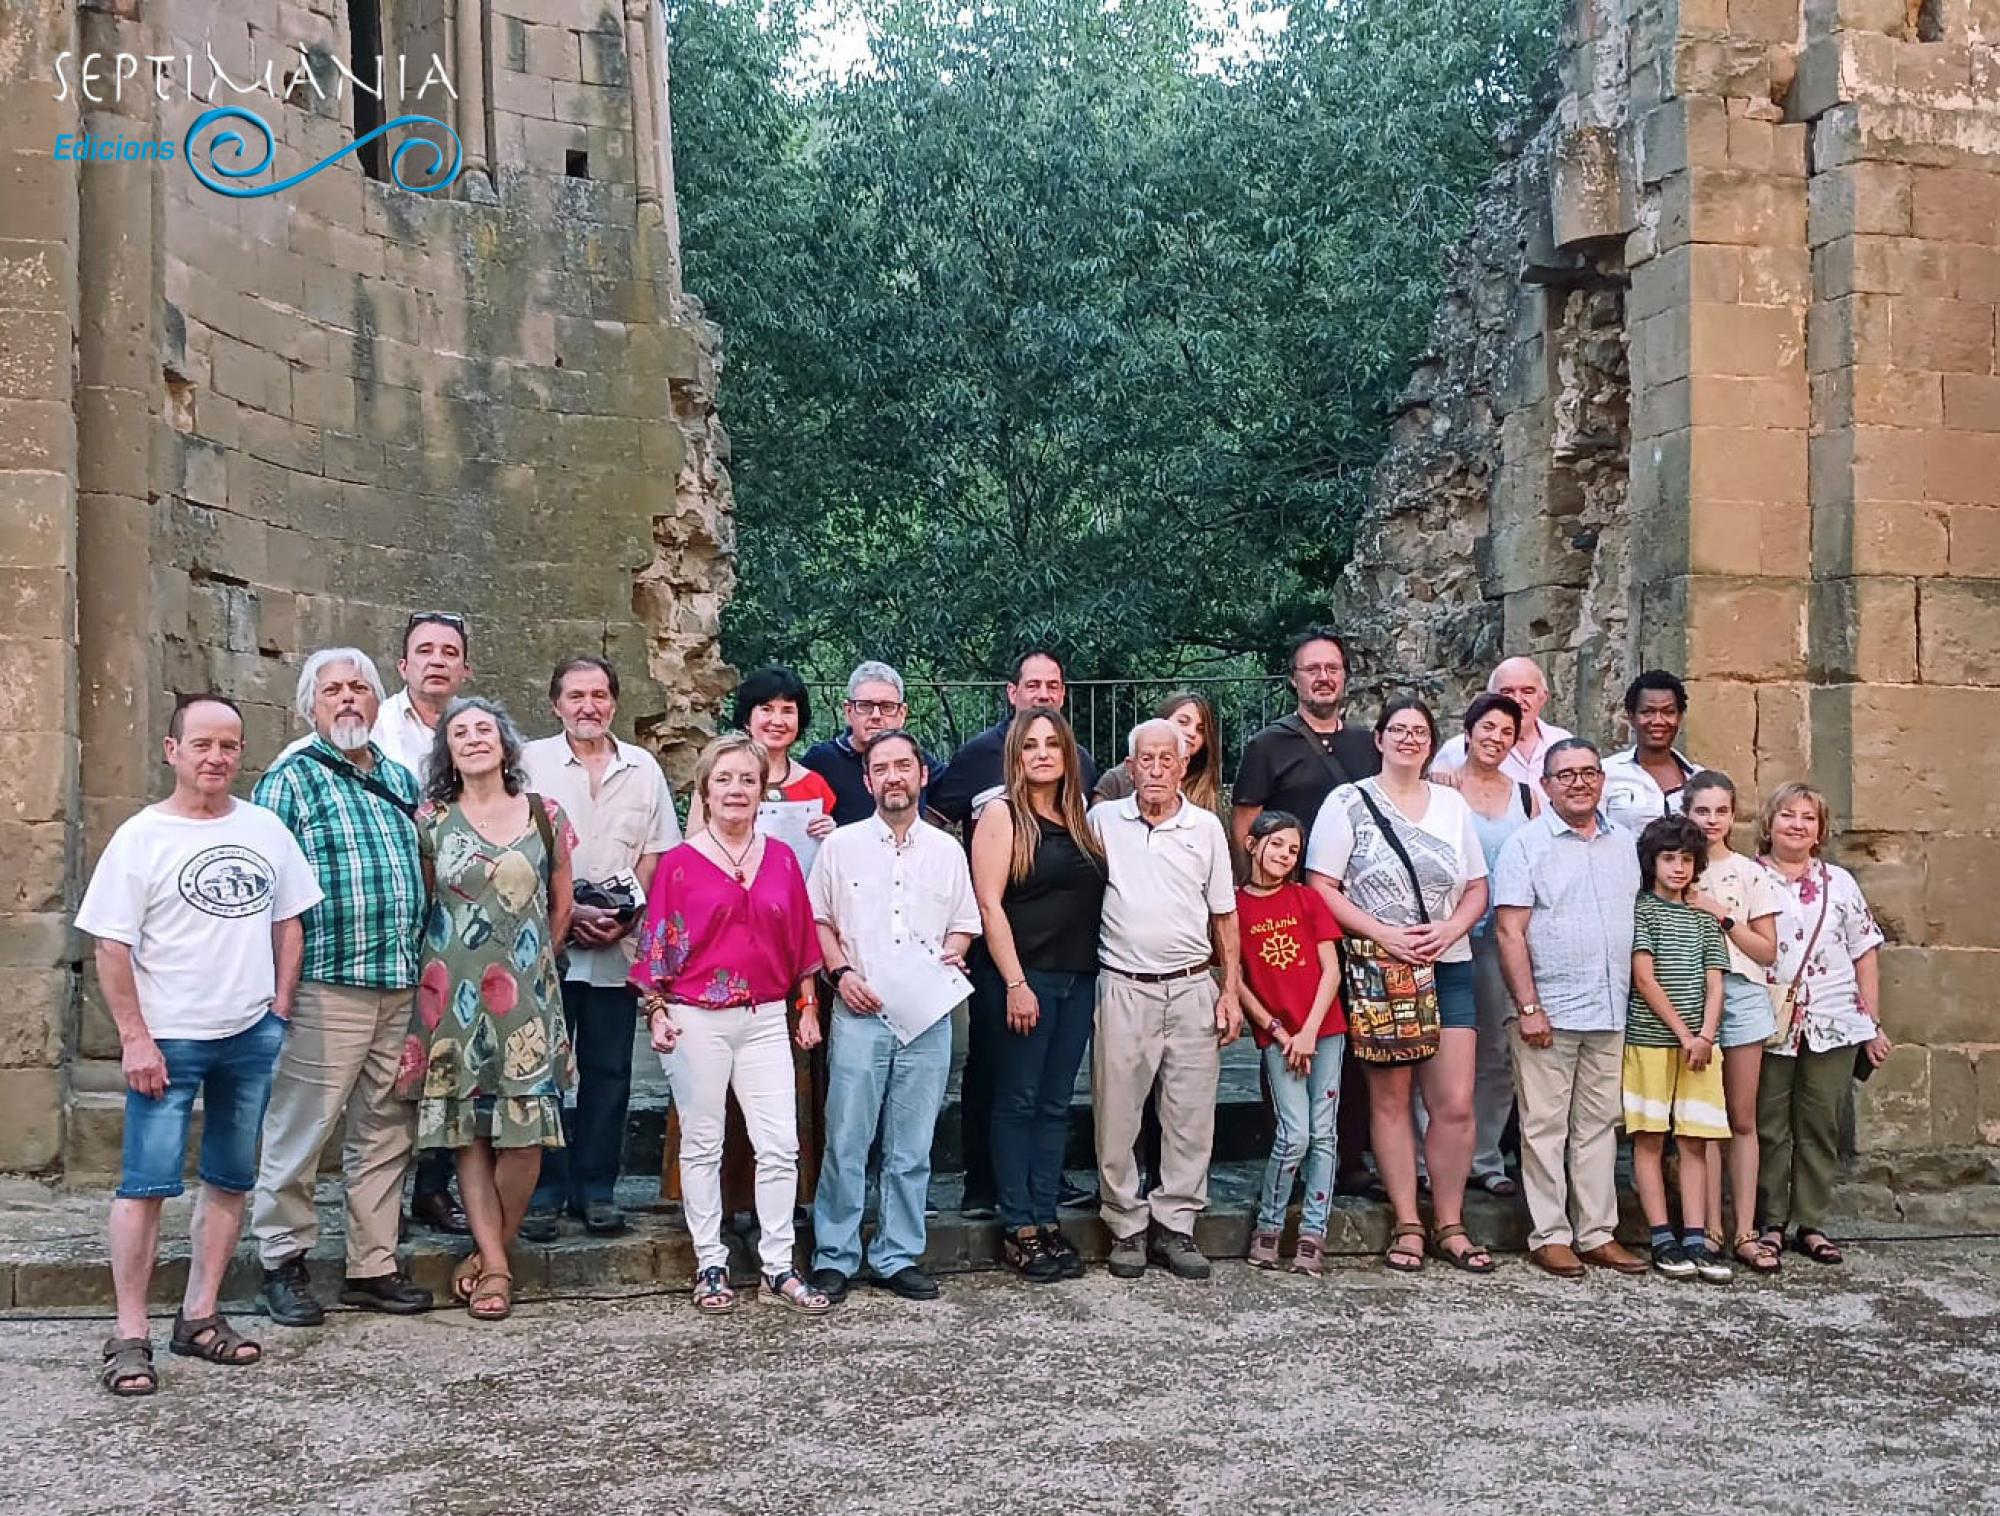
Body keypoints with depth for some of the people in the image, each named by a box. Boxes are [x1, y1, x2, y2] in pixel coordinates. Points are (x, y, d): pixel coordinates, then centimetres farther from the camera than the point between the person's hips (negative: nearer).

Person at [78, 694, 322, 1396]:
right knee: (146, 1183, -5)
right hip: (168, 1041, -4)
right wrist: (135, 1038, -12)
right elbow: (112, 947, -7)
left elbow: (288, 924, 13)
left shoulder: (266, 829, 6)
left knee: (230, 1180, 10)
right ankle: (130, 1336, 3)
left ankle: (200, 1317, 21)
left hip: (251, 1035, 5)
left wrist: (280, 1011, 5)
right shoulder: (140, 838, -5)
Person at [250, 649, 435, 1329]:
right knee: (301, 1129, -1)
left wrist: (426, 958, 16)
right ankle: (283, 1265, 13)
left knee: (386, 1132, 11)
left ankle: (373, 1266, 21)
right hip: (326, 985, -6)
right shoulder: (291, 778, -2)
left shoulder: (401, 780, 16)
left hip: (403, 987, 6)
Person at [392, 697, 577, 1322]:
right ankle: (496, 1267, 8)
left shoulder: (545, 814, 7)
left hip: (526, 992, 0)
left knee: (525, 1135, -5)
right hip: (454, 994, 0)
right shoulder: (431, 820, 4)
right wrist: (445, 966, 7)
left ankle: (489, 1256, 12)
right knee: (468, 1131, 0)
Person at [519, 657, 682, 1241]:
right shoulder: (531, 762, 1)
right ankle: (543, 1192, 9)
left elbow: (658, 853, 10)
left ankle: (596, 1190, 15)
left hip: (619, 947, 3)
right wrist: (567, 912, -12)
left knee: (608, 1071, 6)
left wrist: (629, 916, -5)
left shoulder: (643, 768, 10)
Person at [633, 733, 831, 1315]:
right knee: (702, 1145, 6)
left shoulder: (781, 858, 7)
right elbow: (656, 944, 0)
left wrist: (808, 1007, 11)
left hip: (766, 1018, 3)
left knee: (781, 1146, -1)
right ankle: (710, 1268, 17)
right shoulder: (679, 863, -2)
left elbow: (801, 939, 12)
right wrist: (656, 1012, -6)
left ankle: (779, 1268, 9)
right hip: (697, 1020, -2)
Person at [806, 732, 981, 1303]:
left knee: (911, 1150, 7)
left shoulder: (947, 850, 11)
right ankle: (834, 1258, 9)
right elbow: (817, 918, 8)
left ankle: (898, 1257, 18)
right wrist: (841, 972, -6)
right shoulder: (842, 845, 5)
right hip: (860, 1014, -2)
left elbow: (964, 923, 17)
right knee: (846, 1144, -2)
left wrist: (952, 955, -3)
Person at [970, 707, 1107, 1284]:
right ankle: (1017, 1229, 6)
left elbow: (1095, 898, 16)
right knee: (1018, 1102, 0)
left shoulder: (1080, 818, 14)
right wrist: (1015, 983, -16)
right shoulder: (1003, 813, -4)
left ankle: (1046, 1219, 16)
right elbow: (989, 903, -10)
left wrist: (1093, 971, 7)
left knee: (1056, 1104, 9)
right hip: (1024, 977, -6)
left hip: (1078, 978, 6)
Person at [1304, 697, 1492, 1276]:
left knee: (1456, 1103, -2)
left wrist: (1449, 930, -6)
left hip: (1448, 968, 3)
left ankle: (1450, 1225, 10)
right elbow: (1321, 888, -6)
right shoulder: (1349, 803, 0)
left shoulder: (1453, 805, 12)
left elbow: (1477, 889, 14)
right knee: (1390, 1101, 3)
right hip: (1378, 970, -3)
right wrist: (1383, 934, -15)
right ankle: (1407, 1225, 12)